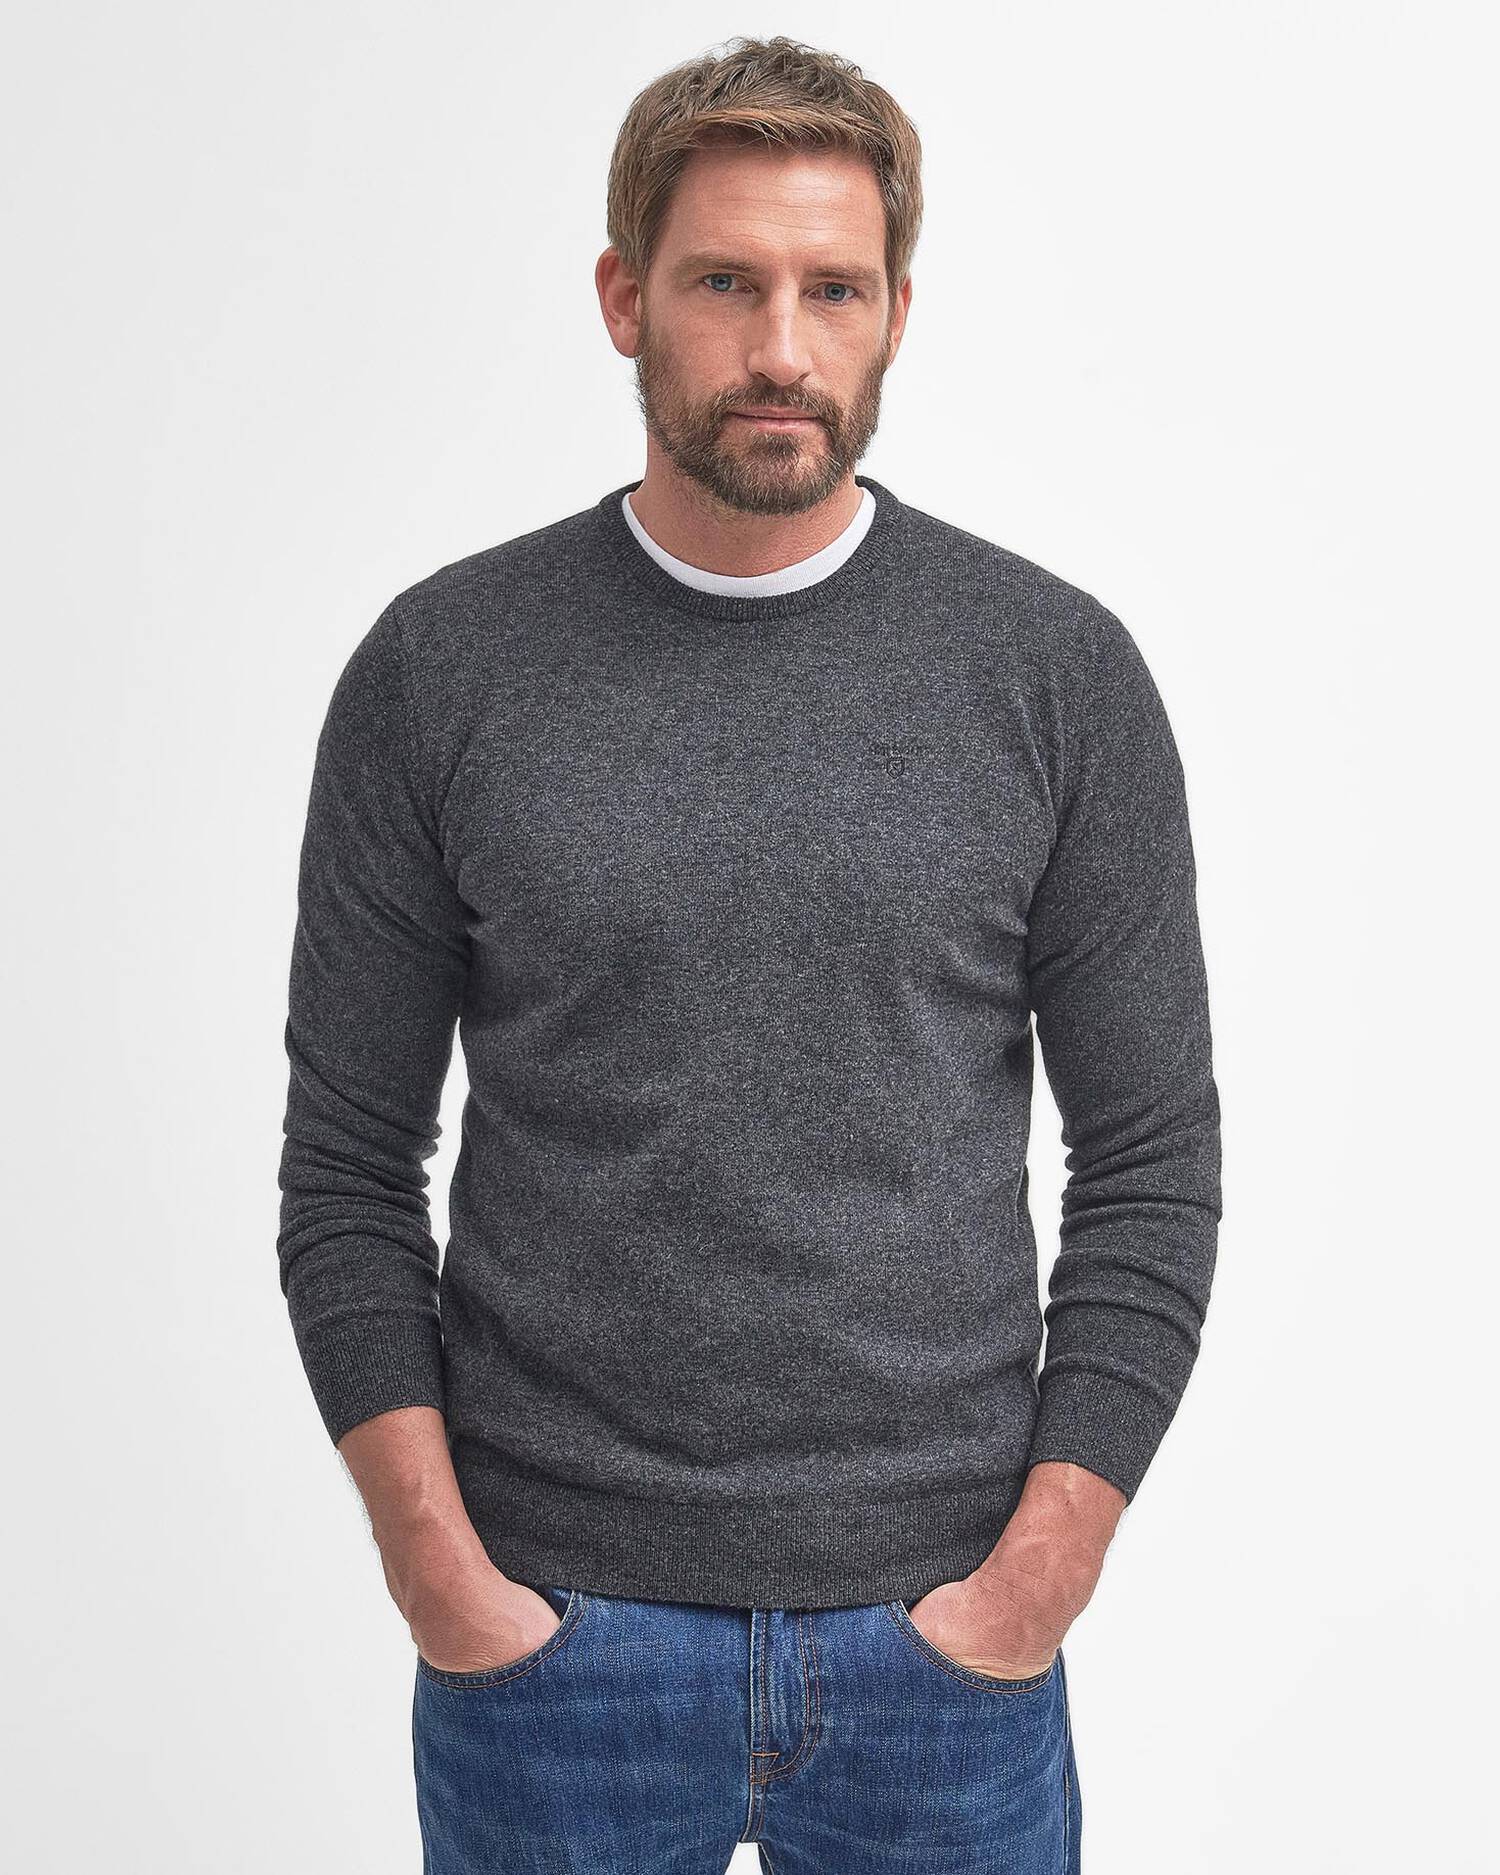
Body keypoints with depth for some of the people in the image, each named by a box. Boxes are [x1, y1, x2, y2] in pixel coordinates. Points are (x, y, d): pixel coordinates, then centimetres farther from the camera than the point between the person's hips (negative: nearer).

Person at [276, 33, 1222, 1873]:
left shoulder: (1057, 669, -2)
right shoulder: (443, 669, -2)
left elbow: (1154, 1161, 0)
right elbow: (348, 1169, 1)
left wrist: (1043, 1570, -6)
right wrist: (438, 1571, -6)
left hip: (943, 1640, 1)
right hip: (549, 1638, 0)